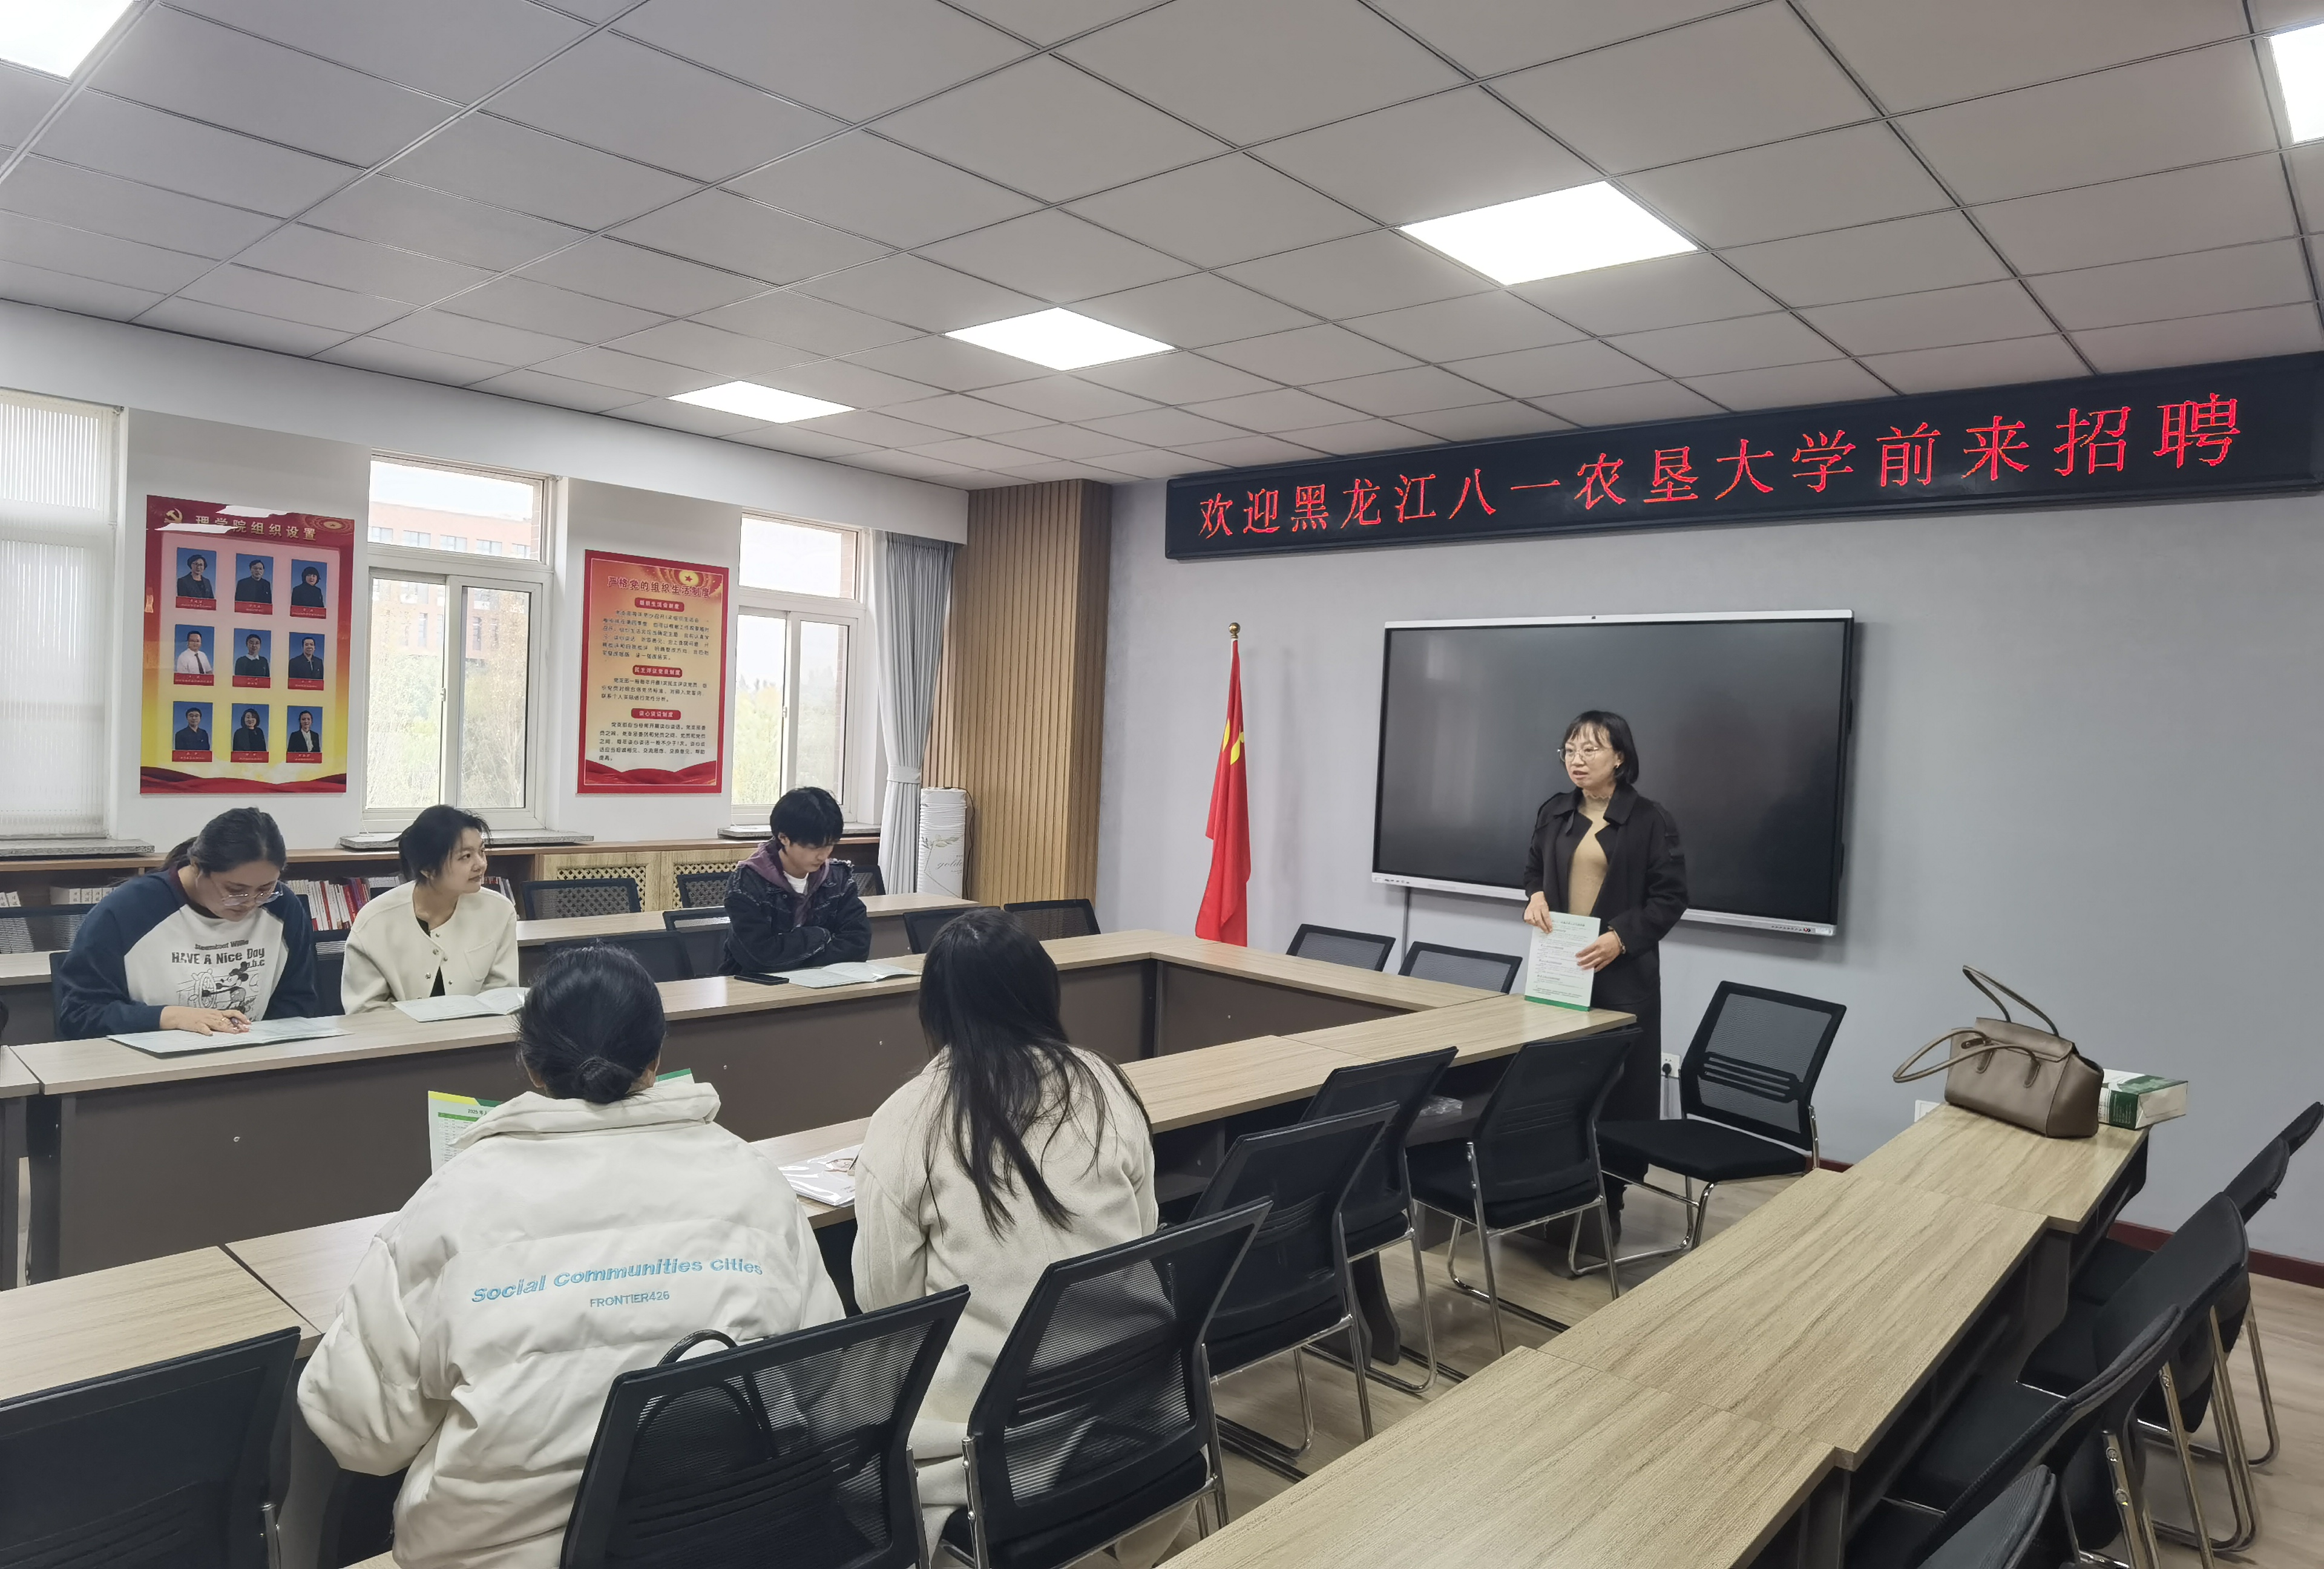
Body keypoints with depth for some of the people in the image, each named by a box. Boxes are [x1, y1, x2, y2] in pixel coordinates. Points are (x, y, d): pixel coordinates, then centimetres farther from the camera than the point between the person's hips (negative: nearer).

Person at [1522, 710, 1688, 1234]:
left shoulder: (1650, 821, -6)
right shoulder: (1554, 813, 8)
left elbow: (1670, 898, -6)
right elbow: (1534, 869, 20)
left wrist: (1621, 938, -19)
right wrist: (1536, 896, -3)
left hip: (1622, 973, -4)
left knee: (1617, 1086, 1)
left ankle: (1609, 1197, 12)